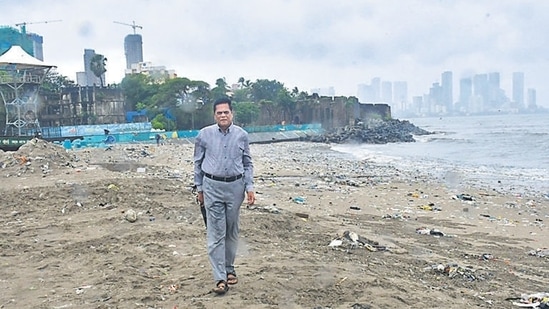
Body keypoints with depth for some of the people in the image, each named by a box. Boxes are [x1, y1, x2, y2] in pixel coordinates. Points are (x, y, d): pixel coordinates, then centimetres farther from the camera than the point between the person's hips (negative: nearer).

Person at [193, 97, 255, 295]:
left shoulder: (242, 135, 1)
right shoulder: (204, 134, -1)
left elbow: (248, 163, 8)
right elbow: (198, 163, 7)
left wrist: (249, 187, 0)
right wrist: (199, 188, 7)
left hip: (235, 186, 2)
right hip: (212, 186, -1)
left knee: (232, 231, 12)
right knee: (215, 233, -4)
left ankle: (229, 269, 29)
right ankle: (220, 278, -1)